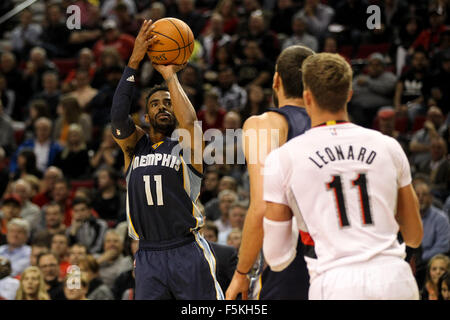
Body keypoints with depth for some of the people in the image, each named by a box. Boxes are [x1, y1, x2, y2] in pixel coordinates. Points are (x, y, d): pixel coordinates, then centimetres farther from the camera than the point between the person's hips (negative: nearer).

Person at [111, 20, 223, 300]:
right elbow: (118, 117, -7)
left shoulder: (185, 146, 5)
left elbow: (189, 120, -18)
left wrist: (170, 76, -6)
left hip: (188, 254, -3)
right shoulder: (134, 145, 12)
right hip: (148, 256, 3)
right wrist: (134, 62, -11)